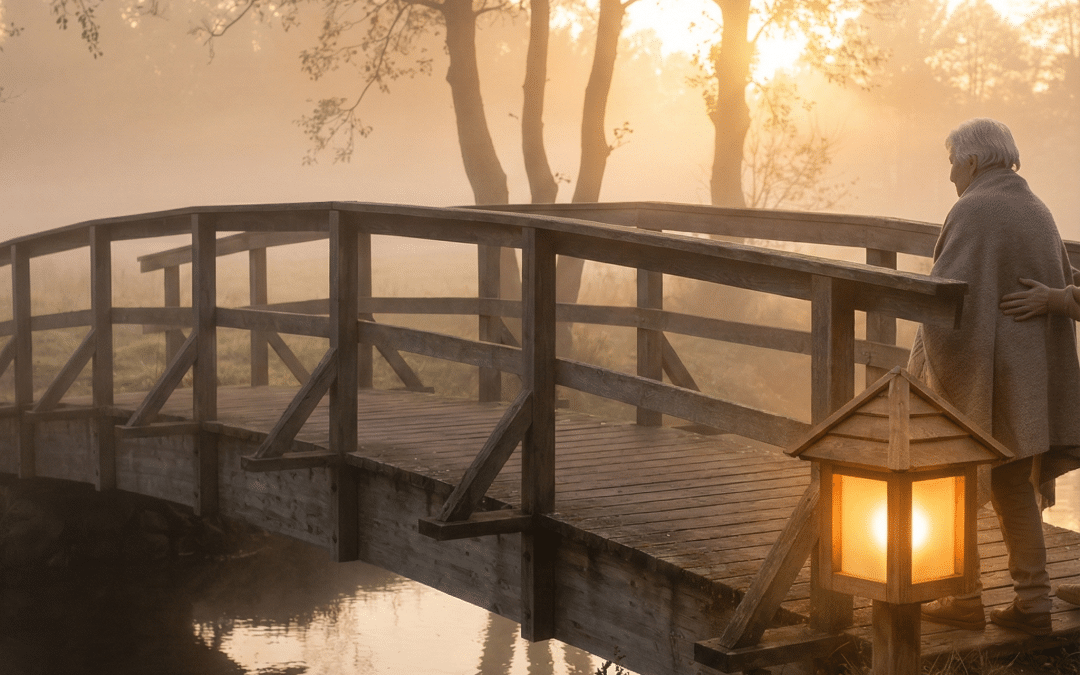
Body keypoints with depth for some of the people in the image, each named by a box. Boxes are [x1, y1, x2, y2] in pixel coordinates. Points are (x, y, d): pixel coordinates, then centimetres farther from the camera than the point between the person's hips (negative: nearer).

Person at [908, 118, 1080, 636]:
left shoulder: (973, 211, -14)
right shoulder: (1038, 212, 10)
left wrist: (925, 369, -13)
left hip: (974, 376, -8)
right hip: (1029, 376, 8)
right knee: (1015, 487, 14)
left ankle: (965, 600, 11)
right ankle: (1033, 602, 14)